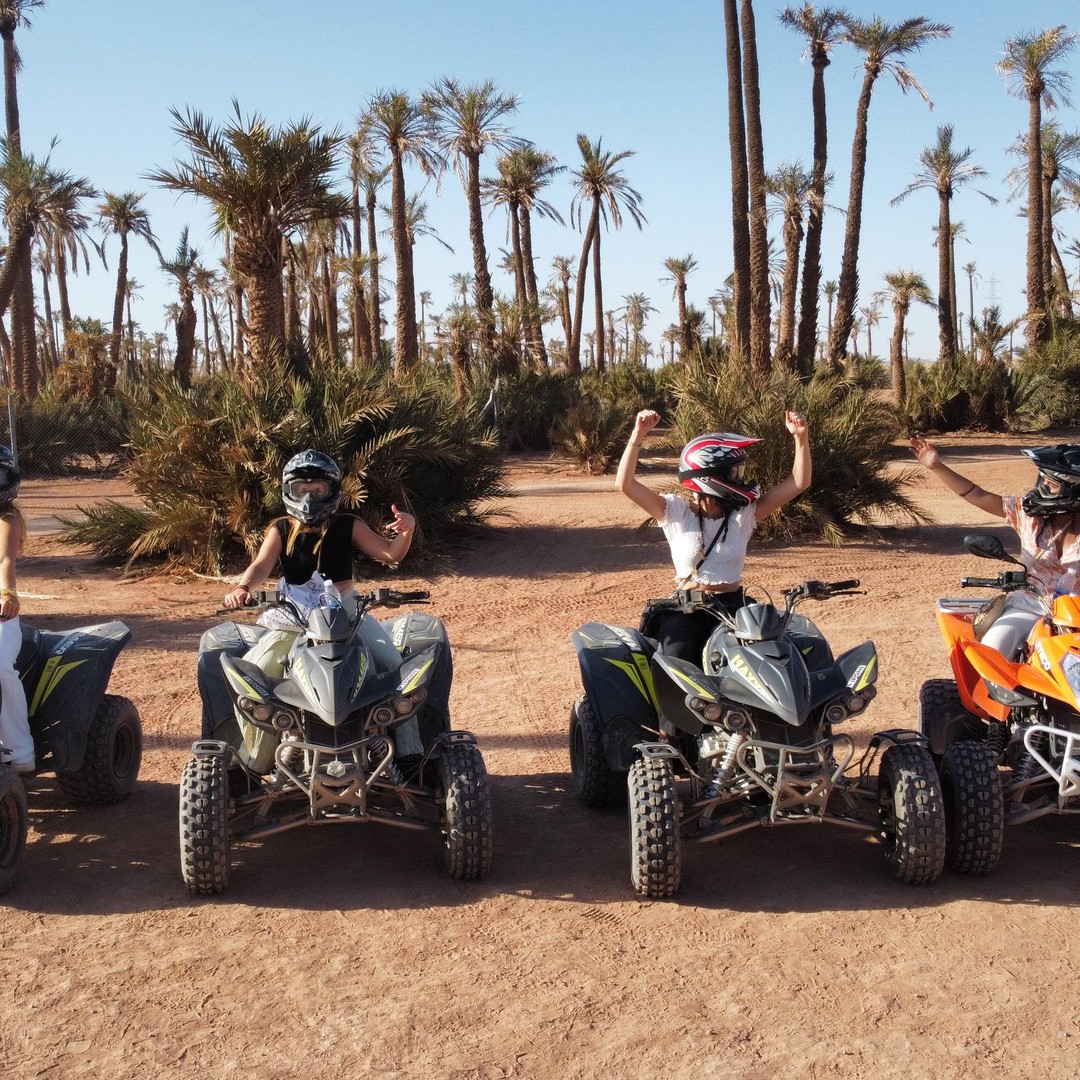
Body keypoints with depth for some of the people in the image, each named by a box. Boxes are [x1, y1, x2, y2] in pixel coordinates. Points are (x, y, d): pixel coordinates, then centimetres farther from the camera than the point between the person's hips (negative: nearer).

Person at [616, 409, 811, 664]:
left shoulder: (744, 512, 6)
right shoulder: (676, 511, -2)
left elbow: (799, 482, 2)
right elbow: (625, 483, -12)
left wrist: (801, 438, -11)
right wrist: (638, 435, -22)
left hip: (732, 608, 2)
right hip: (685, 609, -2)